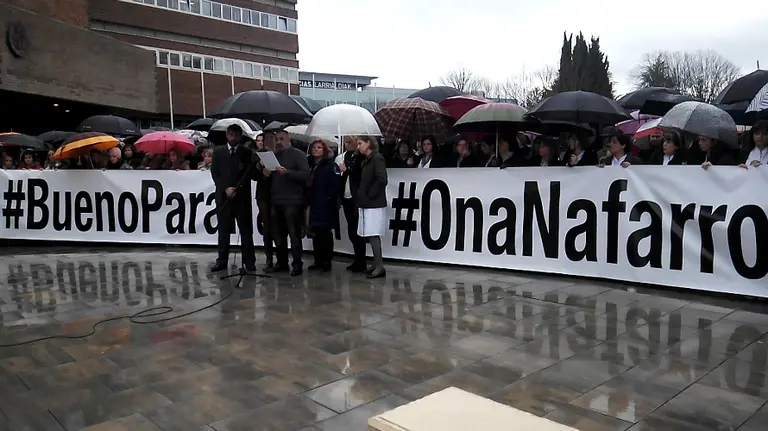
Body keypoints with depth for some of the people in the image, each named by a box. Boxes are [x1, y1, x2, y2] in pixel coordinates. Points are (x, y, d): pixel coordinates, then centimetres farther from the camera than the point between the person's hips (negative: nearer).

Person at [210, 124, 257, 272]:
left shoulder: (247, 153, 6)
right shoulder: (218, 152, 10)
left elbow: (250, 174, 1)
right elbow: (215, 173, 4)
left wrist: (236, 188, -10)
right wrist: (226, 188, -10)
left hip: (242, 196, -1)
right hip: (223, 196, 1)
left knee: (246, 230, 0)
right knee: (223, 230, 5)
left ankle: (249, 261, 4)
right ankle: (222, 260, 11)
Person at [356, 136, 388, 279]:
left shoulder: (377, 158, -10)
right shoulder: (365, 161, 16)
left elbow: (381, 180, -21)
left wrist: (370, 195, -15)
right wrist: (361, 197, 7)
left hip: (374, 204, -9)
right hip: (366, 204, 9)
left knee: (373, 235, -10)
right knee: (371, 235, 11)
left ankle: (380, 267, -8)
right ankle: (376, 264, 18)